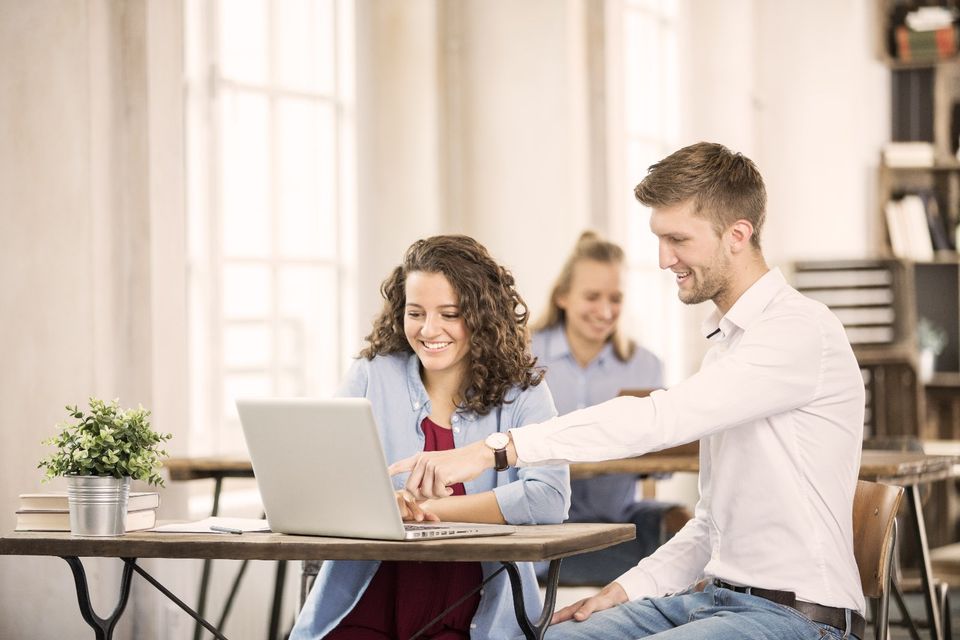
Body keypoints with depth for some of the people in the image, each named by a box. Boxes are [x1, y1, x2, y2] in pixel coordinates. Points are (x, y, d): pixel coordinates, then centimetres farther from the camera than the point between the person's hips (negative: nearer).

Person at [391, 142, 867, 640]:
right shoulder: (725, 339, 19)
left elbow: (658, 419, -25)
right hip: (715, 598, 9)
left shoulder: (801, 331, -14)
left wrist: (496, 449, -29)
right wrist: (630, 589, 7)